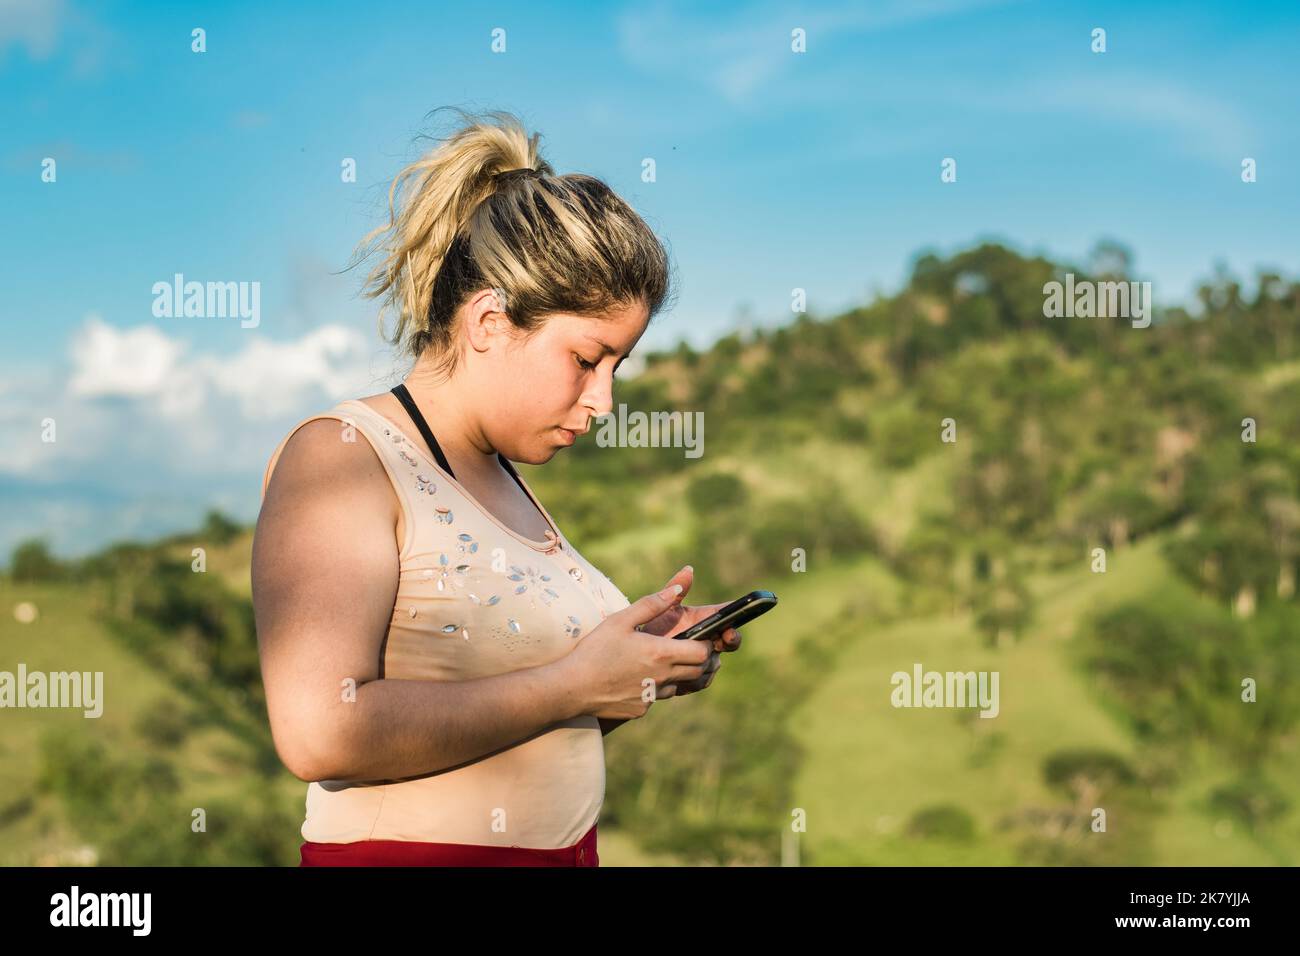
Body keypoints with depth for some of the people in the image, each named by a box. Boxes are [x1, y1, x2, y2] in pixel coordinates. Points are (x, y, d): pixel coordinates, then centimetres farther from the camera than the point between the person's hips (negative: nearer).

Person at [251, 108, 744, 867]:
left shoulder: (509, 485, 10)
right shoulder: (339, 457, -11)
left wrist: (638, 657, -1)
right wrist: (575, 684, -18)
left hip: (567, 848, 7)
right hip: (409, 850, -7)